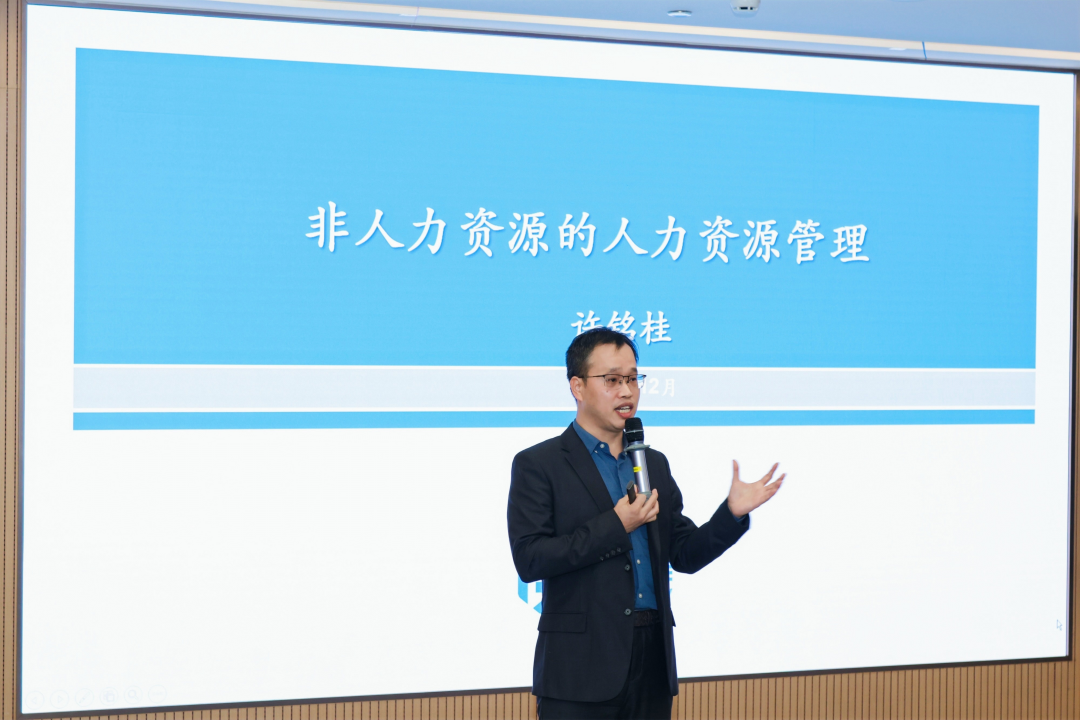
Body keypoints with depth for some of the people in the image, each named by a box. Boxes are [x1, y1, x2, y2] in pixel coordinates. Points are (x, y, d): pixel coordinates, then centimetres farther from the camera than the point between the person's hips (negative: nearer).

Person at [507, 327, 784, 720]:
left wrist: (732, 513, -1)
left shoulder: (654, 464, 16)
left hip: (653, 658, 5)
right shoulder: (537, 465, -2)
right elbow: (529, 559, -12)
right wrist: (616, 526, -15)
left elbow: (684, 554, 16)